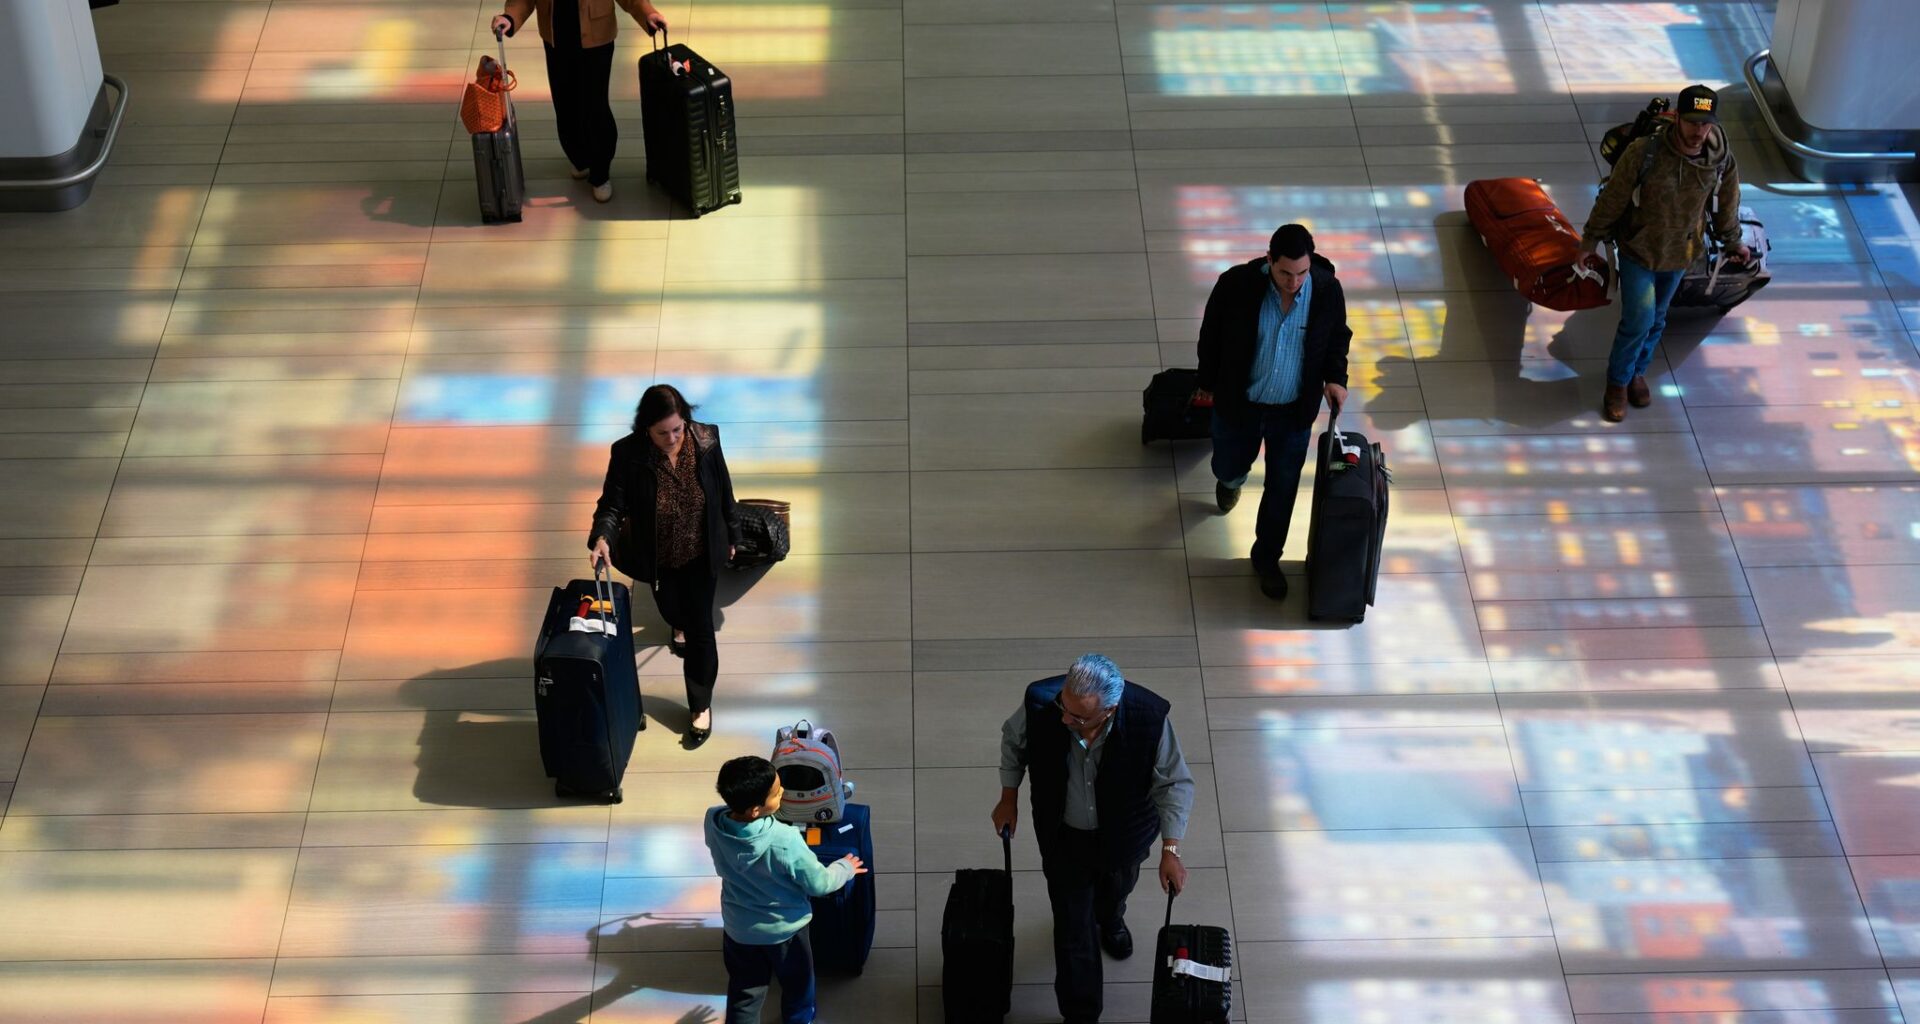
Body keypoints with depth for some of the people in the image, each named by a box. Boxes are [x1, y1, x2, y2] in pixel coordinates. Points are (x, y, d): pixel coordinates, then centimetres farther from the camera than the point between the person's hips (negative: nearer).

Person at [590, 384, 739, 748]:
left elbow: (723, 490, -7)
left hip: (701, 554, -1)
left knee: (700, 628, 6)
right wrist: (602, 536, -41)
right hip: (659, 557, 1)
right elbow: (612, 504, -21)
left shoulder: (705, 440, -22)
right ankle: (679, 626, 67)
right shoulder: (628, 454, -27)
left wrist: (731, 535, 5)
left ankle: (701, 706, 25)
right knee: (670, 607, 28)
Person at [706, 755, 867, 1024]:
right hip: (784, 930, -3)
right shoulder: (785, 842, -37)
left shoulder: (713, 821, -23)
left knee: (743, 996, 22)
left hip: (738, 929, 3)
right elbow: (818, 883, -21)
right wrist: (845, 868, -1)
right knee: (797, 987, 27)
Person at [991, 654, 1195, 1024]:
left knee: (1116, 887, 34)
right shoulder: (1040, 702, -34)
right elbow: (1013, 740, -8)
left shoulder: (1149, 717, -38)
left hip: (1124, 834, 1)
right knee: (1073, 930, 9)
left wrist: (1171, 850, -22)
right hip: (1064, 837, -1)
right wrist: (1009, 798, 2)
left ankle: (1110, 920, 70)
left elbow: (1175, 784, -20)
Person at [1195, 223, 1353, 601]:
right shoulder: (1236, 284, -25)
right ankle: (1231, 481, 63)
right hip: (1239, 403, -1)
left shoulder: (1328, 290, -20)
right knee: (1229, 468, 24)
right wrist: (1207, 382, 3)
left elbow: (1338, 336, 2)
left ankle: (1267, 558, 38)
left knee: (1282, 488, 14)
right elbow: (1212, 333, -7)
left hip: (1294, 412, 1)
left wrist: (1336, 377, -11)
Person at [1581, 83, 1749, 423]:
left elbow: (1726, 203, 4)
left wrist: (1733, 242, 17)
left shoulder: (1721, 159, -16)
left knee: (1656, 320, 19)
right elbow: (1612, 200, -15)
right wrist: (1590, 243, -6)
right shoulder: (1643, 153, -27)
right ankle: (1617, 382, 16)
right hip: (1638, 251, -4)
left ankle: (1638, 372, 43)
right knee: (1638, 319, -8)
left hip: (1679, 255, 4)